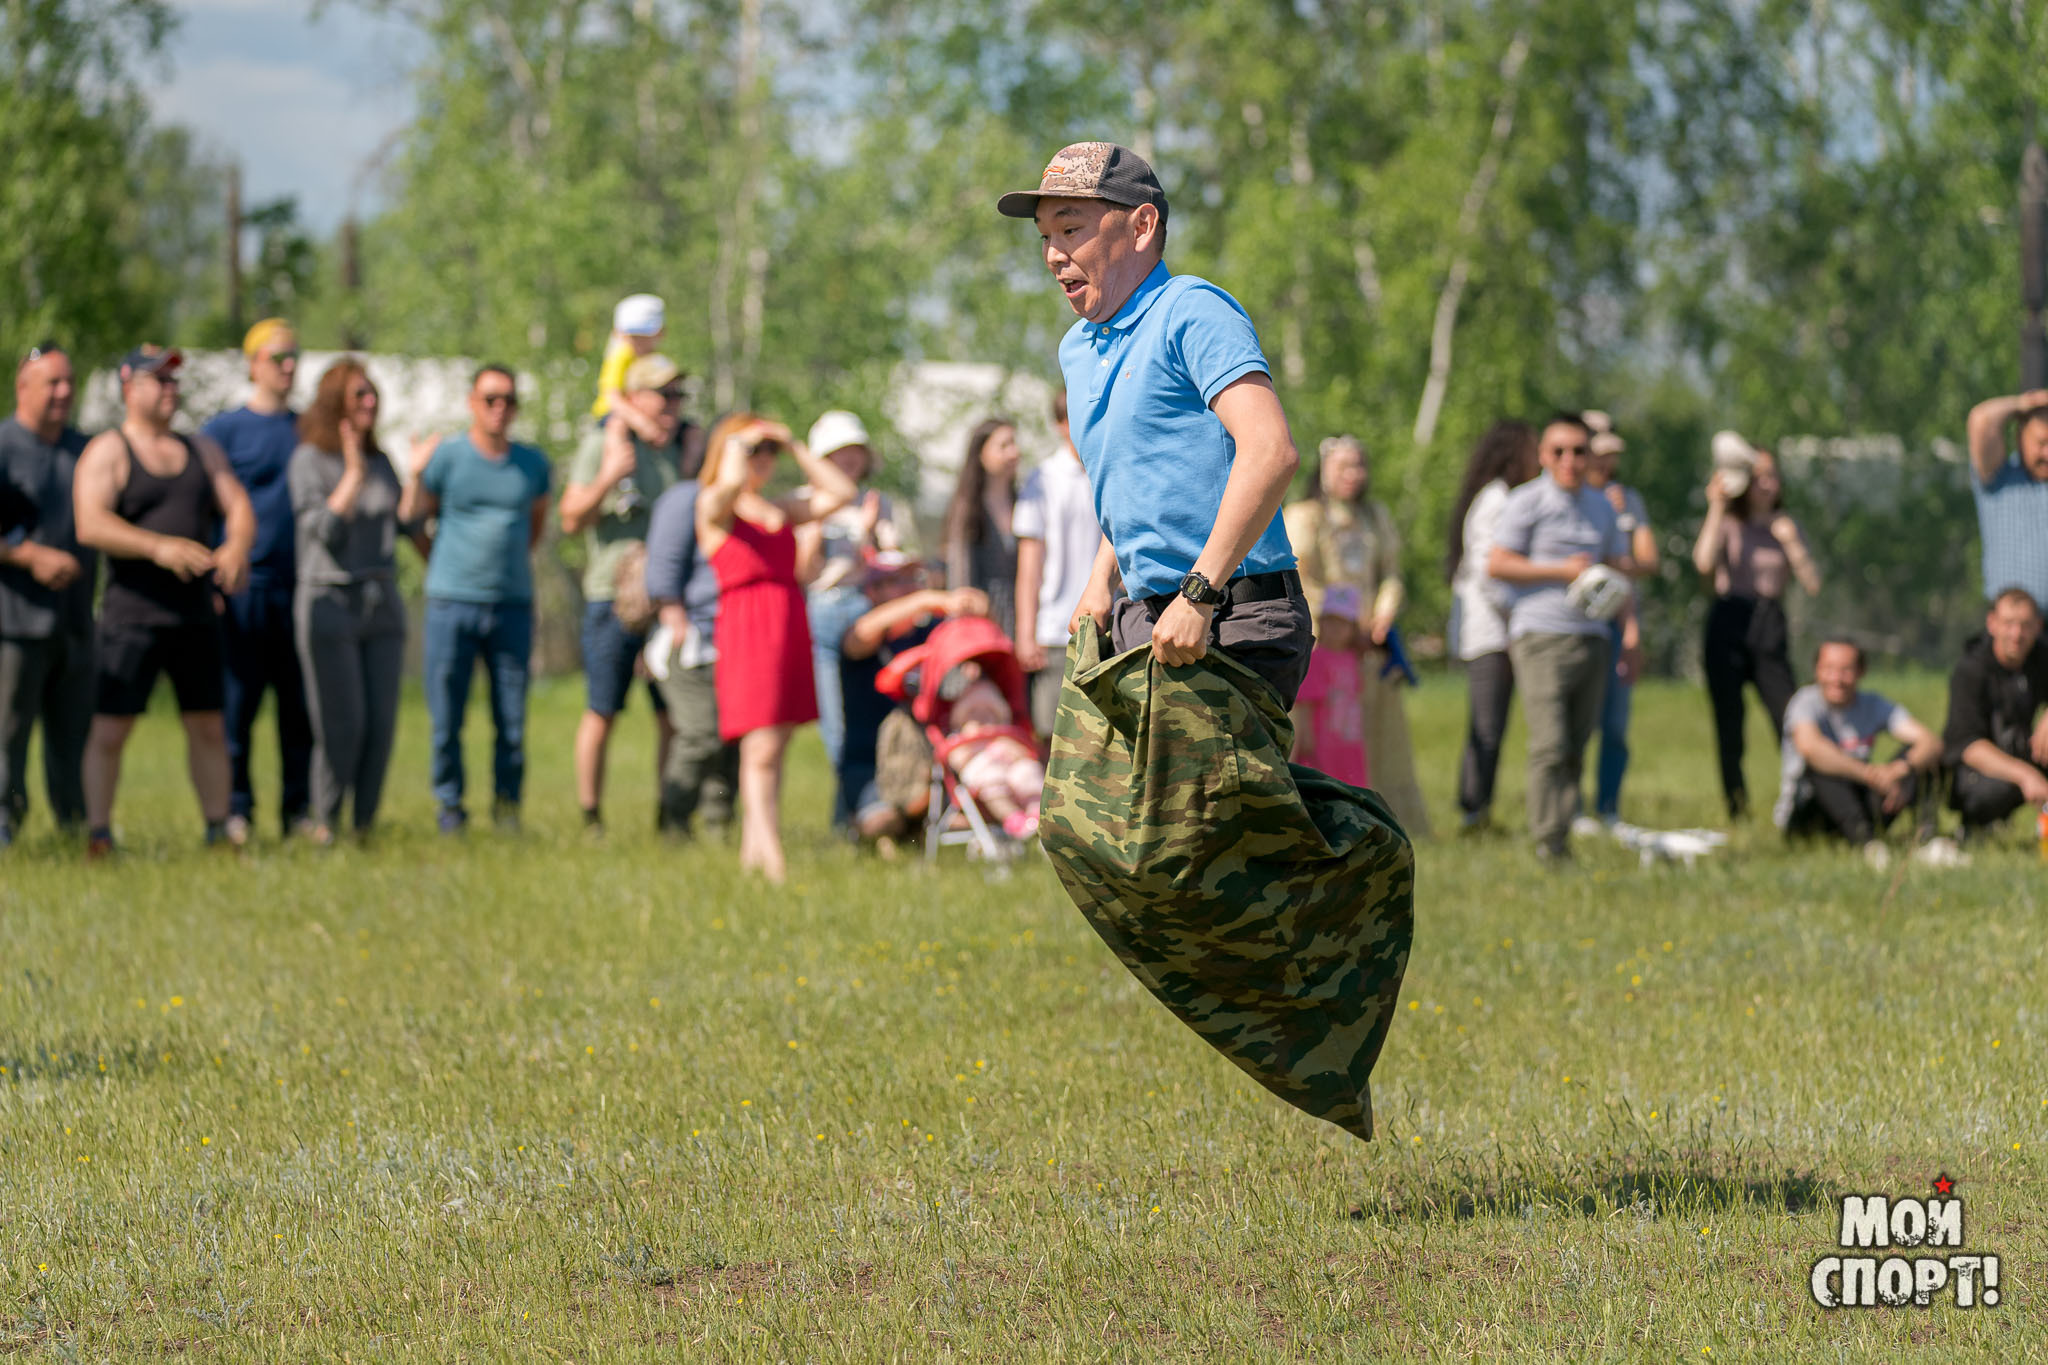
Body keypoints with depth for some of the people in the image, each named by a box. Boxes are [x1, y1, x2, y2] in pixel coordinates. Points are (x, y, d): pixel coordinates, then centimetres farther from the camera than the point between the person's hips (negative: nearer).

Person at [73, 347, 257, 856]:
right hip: (132, 616, -5)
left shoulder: (200, 450, 15)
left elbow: (238, 507, 8)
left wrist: (237, 548, -15)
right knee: (110, 727, -6)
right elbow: (90, 525, -16)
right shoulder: (106, 453, -3)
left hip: (196, 614, 5)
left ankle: (220, 830, 14)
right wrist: (160, 547, -28)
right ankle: (97, 835, 0)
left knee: (208, 727, 7)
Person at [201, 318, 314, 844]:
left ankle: (299, 810, 9)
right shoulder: (224, 430, 2)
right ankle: (234, 810, 1)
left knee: (301, 702, 4)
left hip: (300, 585, 4)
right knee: (237, 700, -4)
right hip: (244, 585, -4)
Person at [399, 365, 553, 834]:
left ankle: (507, 804, 14)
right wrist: (416, 474, -11)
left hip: (512, 605, 2)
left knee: (512, 720, 1)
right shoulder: (446, 456, 0)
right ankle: (450, 804, 11)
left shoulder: (532, 462, 9)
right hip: (452, 602, -2)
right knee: (447, 717, -1)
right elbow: (409, 518, 4)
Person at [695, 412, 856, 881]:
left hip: (790, 626, 7)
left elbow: (840, 493, 16)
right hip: (746, 627, -7)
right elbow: (731, 482, -23)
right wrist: (735, 442, -3)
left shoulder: (780, 509, 20)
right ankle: (772, 860, -17)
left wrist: (795, 447, 14)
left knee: (775, 745, 6)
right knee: (761, 750, -13)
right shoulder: (713, 505, 0)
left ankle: (752, 849, 11)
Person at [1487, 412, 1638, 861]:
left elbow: (1619, 572, 22)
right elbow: (1497, 564, -7)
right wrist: (1563, 571, -10)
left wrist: (1632, 636, 13)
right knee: (1550, 747, -13)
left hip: (1591, 639, 6)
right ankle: (1548, 841, -13)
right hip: (1541, 636, -6)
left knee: (1576, 751, 4)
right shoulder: (1527, 502, -1)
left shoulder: (1602, 508, 17)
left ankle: (1561, 836, 8)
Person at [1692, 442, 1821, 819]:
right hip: (1728, 630, -1)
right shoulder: (1728, 523, 4)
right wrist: (1716, 508, -15)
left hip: (1771, 632, 2)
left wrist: (1791, 543, -7)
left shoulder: (1785, 526, 12)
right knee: (1729, 730, -1)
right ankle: (1737, 813, 6)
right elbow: (1704, 562, -17)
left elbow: (1812, 585, 4)